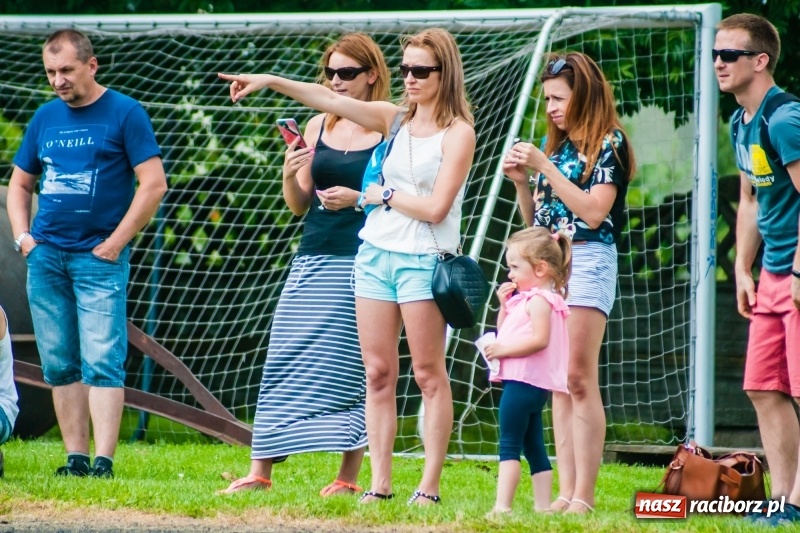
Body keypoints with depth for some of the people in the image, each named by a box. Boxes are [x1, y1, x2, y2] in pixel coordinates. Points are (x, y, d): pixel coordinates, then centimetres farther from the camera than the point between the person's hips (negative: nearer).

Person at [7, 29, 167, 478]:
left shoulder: (125, 114, -2)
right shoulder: (46, 118, 14)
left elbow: (154, 184, -7)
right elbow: (20, 184, 24)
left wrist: (114, 244, -10)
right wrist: (22, 236, 7)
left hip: (98, 258, -6)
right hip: (46, 257, 6)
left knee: (102, 362, -11)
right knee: (59, 365, 5)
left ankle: (104, 460, -14)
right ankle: (75, 457, 9)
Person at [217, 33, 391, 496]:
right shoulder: (318, 127, 13)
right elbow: (299, 205, 15)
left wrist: (359, 199, -15)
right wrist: (290, 176, -5)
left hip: (362, 262, -5)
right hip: (314, 261, 5)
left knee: (351, 368, -3)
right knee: (286, 359, 1)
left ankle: (349, 477, 2)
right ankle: (260, 472, 2)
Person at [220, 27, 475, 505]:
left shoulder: (458, 133, -7)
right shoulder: (395, 119, 11)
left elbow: (435, 207, -15)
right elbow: (331, 101, 6)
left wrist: (384, 195, -3)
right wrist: (272, 82, -2)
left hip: (422, 260, -6)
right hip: (376, 253, 6)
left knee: (429, 373, -3)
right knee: (377, 373, 4)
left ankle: (430, 486, 0)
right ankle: (380, 483, 6)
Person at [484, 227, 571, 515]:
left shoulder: (539, 300, -12)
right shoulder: (525, 299, 19)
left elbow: (540, 339, -25)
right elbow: (504, 332, 25)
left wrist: (504, 349, -20)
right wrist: (505, 305, 12)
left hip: (522, 382, -11)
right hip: (533, 384, 11)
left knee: (509, 445, -13)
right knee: (534, 448, 10)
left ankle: (502, 506, -18)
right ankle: (543, 505, 11)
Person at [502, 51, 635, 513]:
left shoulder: (608, 143, -4)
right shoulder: (557, 146, 16)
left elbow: (594, 211, -16)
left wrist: (545, 167, -16)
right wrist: (521, 181, 3)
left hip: (588, 260, -7)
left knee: (580, 380, -12)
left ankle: (584, 495, -13)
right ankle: (565, 493, 1)